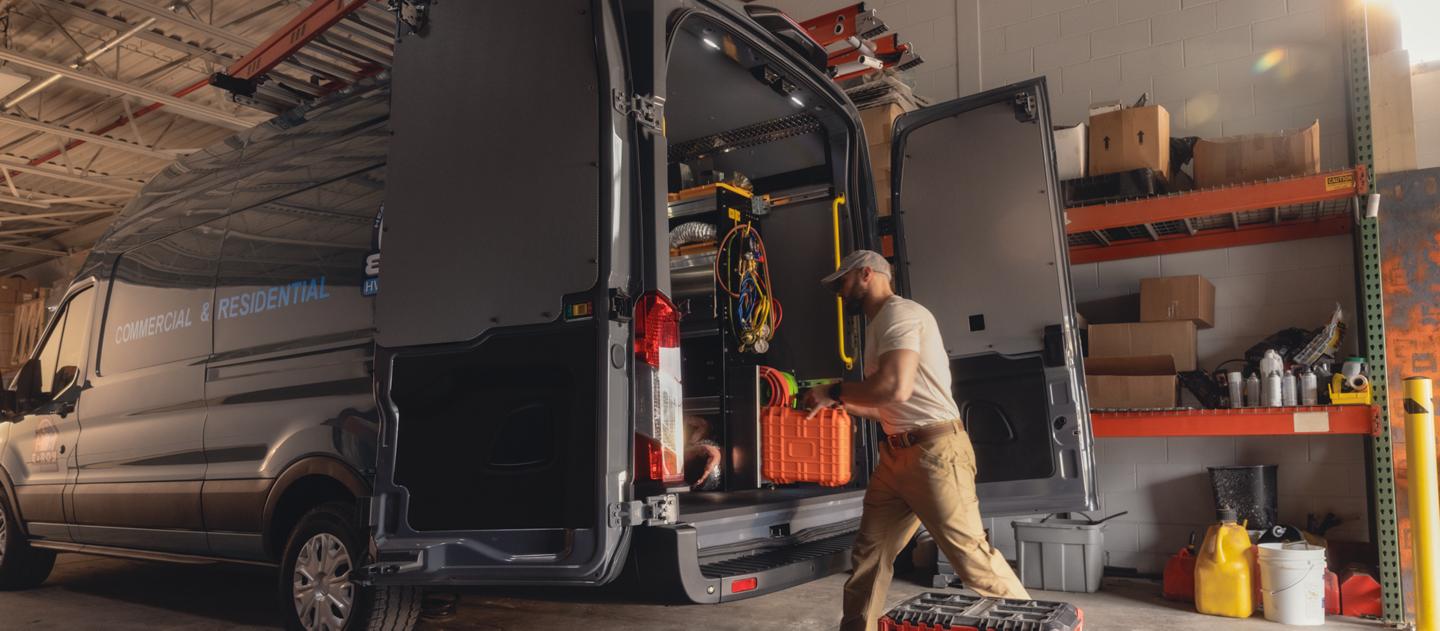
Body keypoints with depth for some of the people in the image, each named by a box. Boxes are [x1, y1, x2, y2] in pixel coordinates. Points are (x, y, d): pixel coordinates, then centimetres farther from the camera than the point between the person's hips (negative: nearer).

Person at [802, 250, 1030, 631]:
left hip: (933, 453, -10)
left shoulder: (898, 312, -10)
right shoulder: (879, 323, 19)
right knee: (869, 554, 10)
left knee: (971, 556, -5)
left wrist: (833, 392, -12)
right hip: (896, 455, 10)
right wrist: (843, 404, 12)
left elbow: (896, 387, -25)